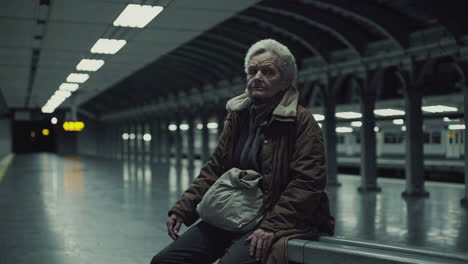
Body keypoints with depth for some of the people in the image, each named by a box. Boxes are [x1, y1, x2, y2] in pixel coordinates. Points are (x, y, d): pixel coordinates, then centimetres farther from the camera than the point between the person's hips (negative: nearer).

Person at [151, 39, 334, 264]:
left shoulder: (301, 122, -8)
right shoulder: (237, 116, 11)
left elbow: (308, 182, -14)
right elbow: (215, 168, 14)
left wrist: (271, 227, -23)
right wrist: (182, 209, 3)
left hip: (279, 222, -6)